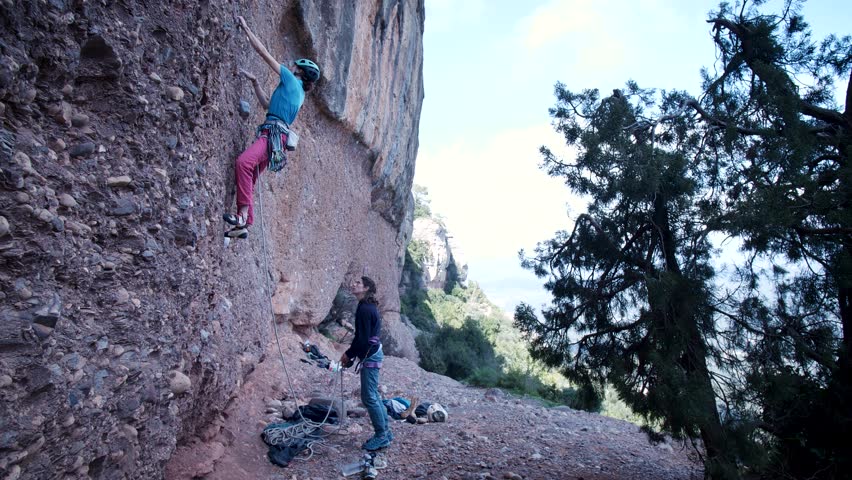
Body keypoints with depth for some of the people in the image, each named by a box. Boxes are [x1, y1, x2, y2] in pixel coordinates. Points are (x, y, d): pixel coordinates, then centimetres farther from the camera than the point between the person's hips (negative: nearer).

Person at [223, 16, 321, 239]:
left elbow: (264, 52, 2)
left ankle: (243, 214, -36)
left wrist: (246, 28, 9)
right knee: (248, 180, 6)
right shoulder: (298, 93, 28)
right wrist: (255, 82, 36)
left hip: (273, 134, -10)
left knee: (243, 161, -31)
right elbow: (268, 105, 38)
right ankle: (244, 225, 6)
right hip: (271, 134, 10)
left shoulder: (291, 81, 3)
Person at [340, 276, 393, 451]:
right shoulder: (368, 307, 11)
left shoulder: (365, 309, -19)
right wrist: (350, 353, 13)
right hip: (373, 353, 10)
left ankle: (381, 436, 9)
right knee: (373, 395, 16)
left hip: (370, 356, -10)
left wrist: (349, 355, -9)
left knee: (369, 397, -2)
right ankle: (385, 432, 26)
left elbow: (362, 338, -21)